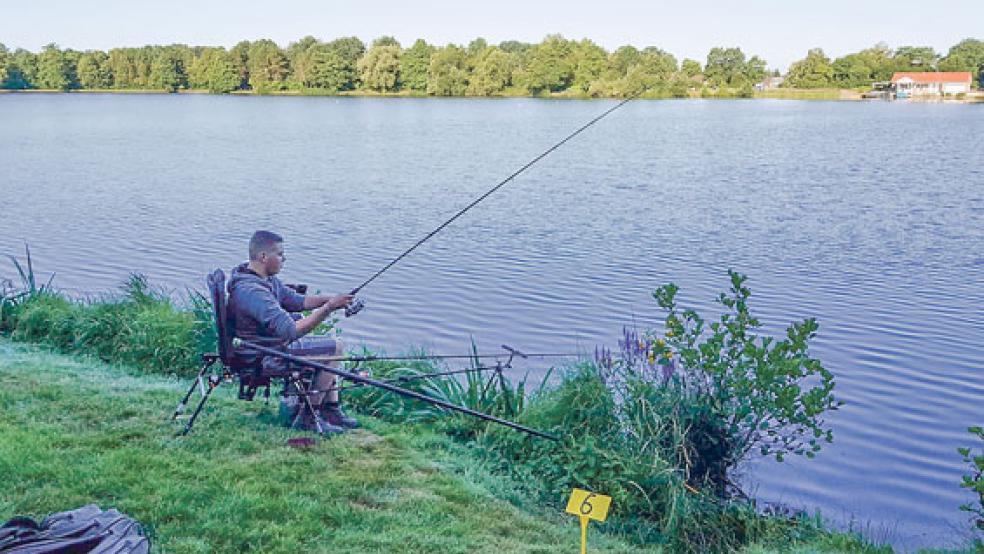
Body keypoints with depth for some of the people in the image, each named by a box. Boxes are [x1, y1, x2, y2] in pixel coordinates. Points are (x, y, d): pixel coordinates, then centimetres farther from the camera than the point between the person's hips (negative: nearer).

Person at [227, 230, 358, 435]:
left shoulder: (266, 279, 3)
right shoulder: (252, 291, -30)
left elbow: (296, 300, 12)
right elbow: (291, 331, -35)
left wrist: (330, 299, -4)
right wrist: (329, 307, -32)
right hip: (261, 358, -11)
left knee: (332, 346, 16)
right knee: (334, 348, -12)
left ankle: (331, 411, 16)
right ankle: (311, 416, -3)